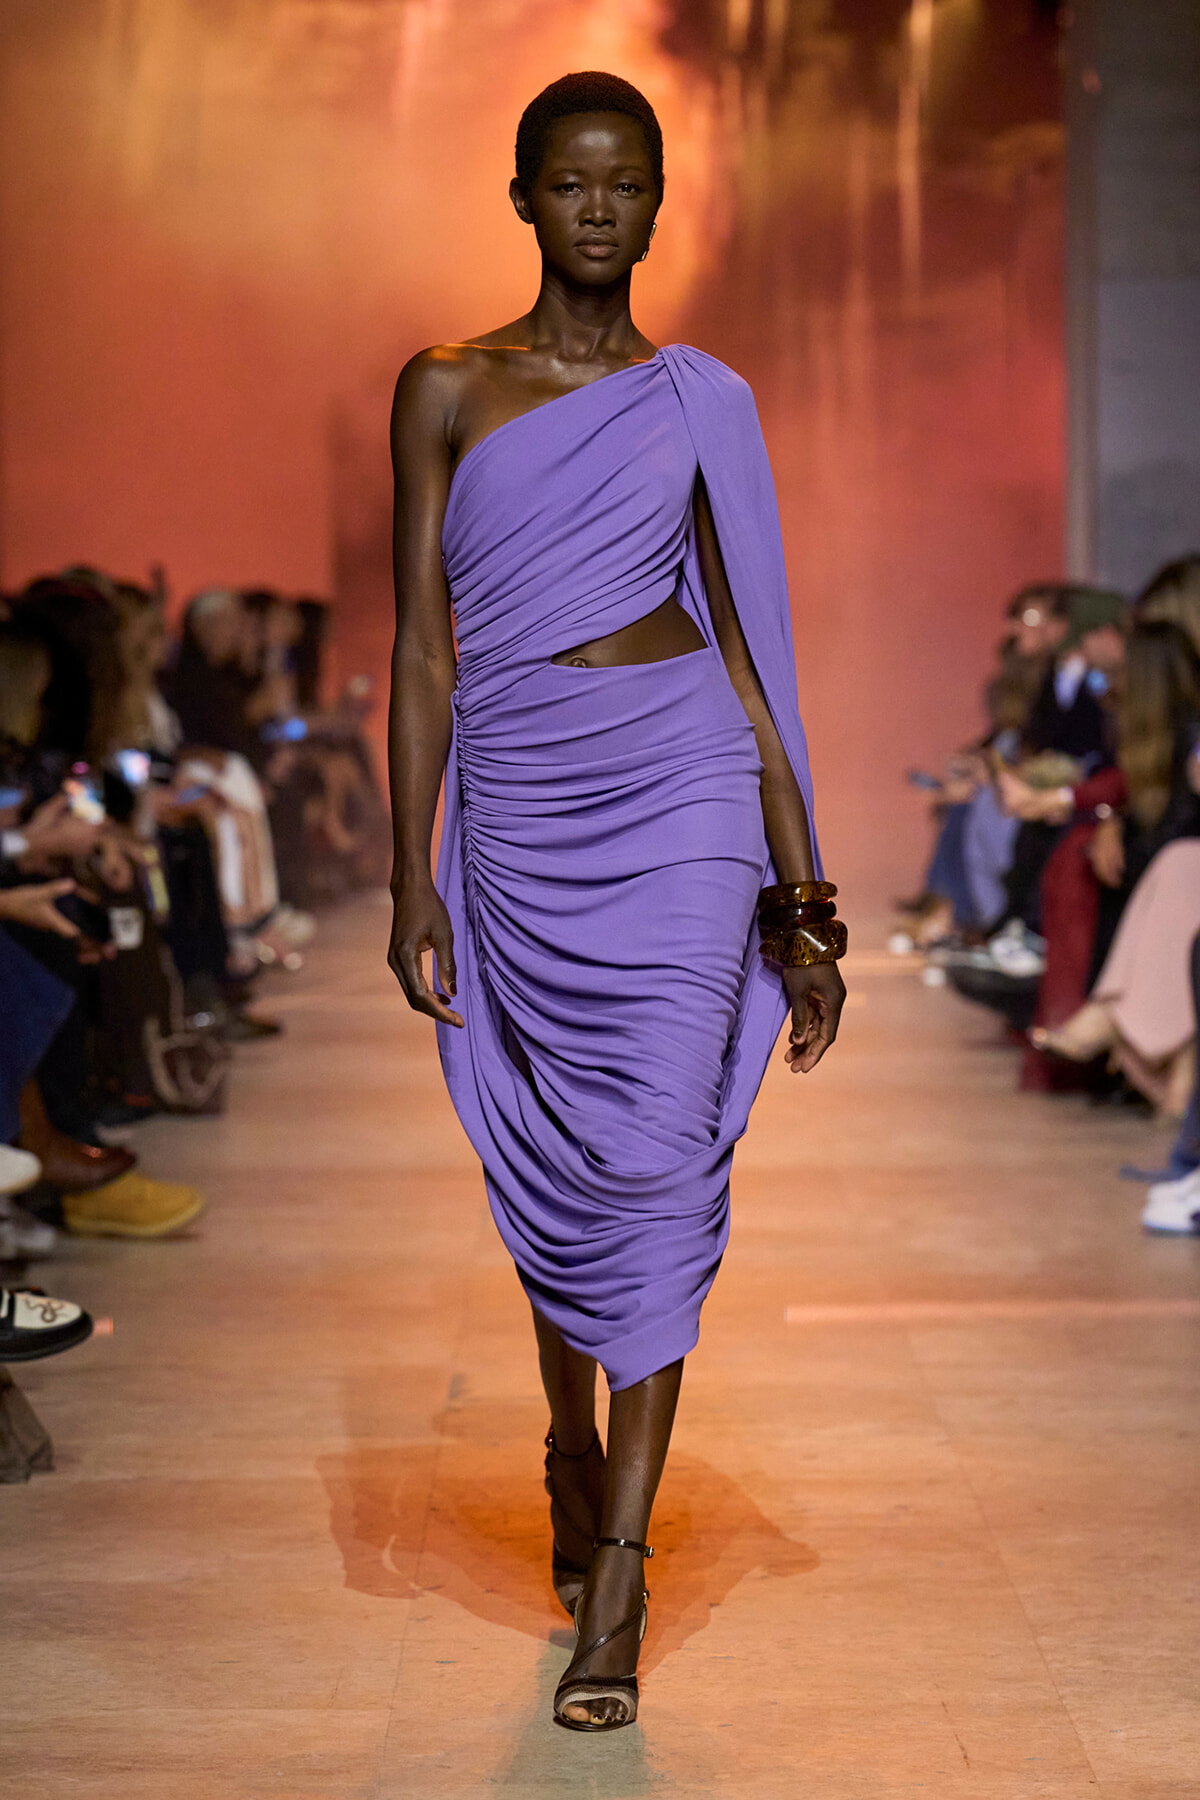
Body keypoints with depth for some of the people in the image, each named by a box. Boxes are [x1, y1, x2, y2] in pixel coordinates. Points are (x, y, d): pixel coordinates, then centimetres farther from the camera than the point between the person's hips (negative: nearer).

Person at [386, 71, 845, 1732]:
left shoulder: (702, 402, 7)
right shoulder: (448, 391, 5)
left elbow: (743, 648, 7)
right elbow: (424, 651, 3)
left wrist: (802, 897, 5)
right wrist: (414, 883, -3)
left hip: (680, 798, -1)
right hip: (518, 812, 1)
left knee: (659, 1158, -7)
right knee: (550, 1161, 12)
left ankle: (615, 1583, -1)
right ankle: (574, 1454, 39)